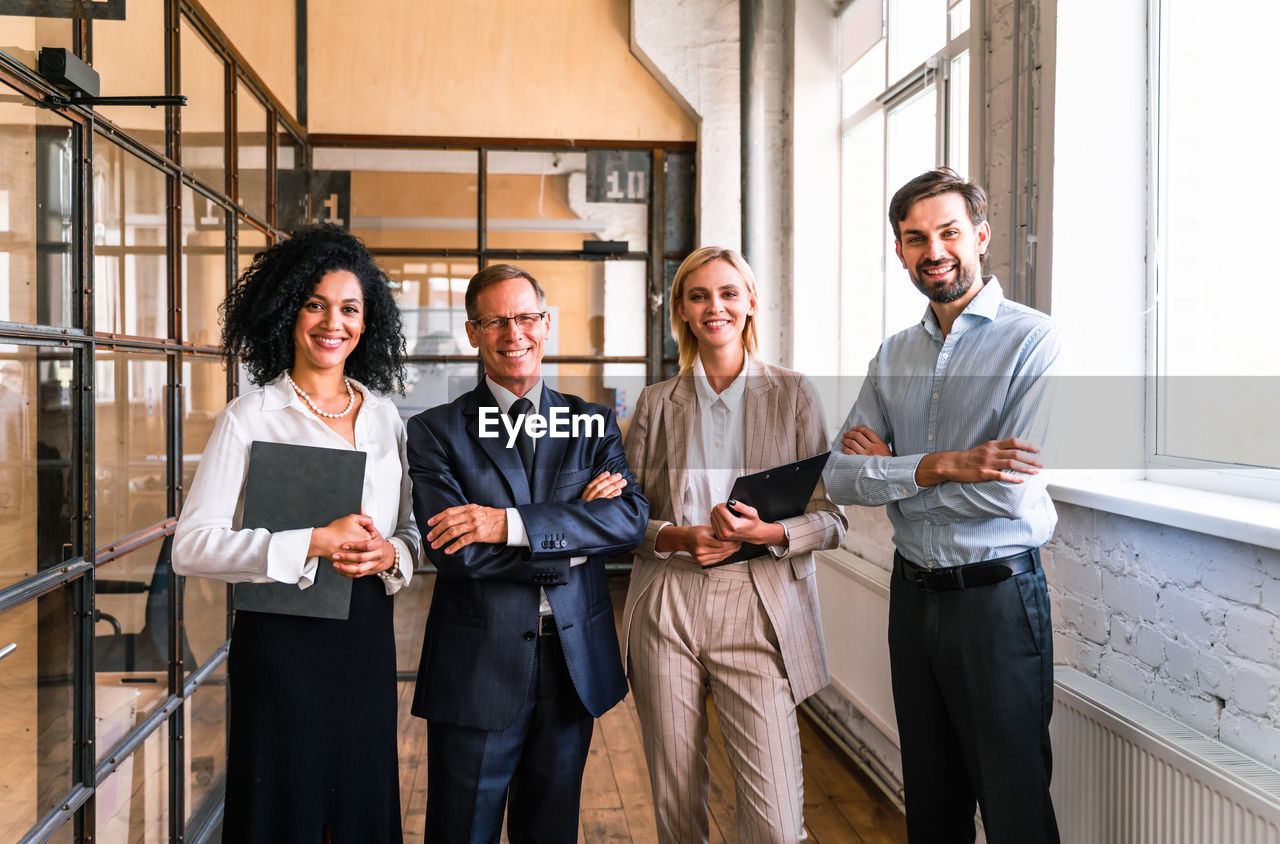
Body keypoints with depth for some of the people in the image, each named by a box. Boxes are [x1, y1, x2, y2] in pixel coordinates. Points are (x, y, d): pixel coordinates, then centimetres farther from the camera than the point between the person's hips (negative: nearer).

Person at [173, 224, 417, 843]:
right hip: (281, 638, -4)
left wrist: (389, 554, -9)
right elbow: (191, 546, -13)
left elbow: (411, 530, 14)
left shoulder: (384, 417, 8)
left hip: (367, 640, 4)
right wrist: (315, 543, -20)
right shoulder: (248, 418, -6)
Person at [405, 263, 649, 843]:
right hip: (476, 668, -2)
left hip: (575, 665, 3)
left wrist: (510, 523, -20)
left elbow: (631, 518, -10)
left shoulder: (594, 424, 6)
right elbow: (451, 550, -16)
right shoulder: (436, 430, -3)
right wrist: (575, 525, -13)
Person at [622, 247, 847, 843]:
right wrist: (676, 537, -8)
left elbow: (831, 517, 4)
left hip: (758, 609, -1)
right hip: (666, 609, 2)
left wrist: (767, 533, -15)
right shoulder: (656, 403, 11)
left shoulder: (793, 394, 7)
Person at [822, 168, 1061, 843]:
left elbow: (1009, 492, -21)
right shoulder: (893, 355, 7)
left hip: (995, 593, -5)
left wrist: (889, 472, -11)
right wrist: (938, 466, -18)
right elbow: (841, 478, -2)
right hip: (913, 593, 6)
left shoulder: (1033, 340, -11)